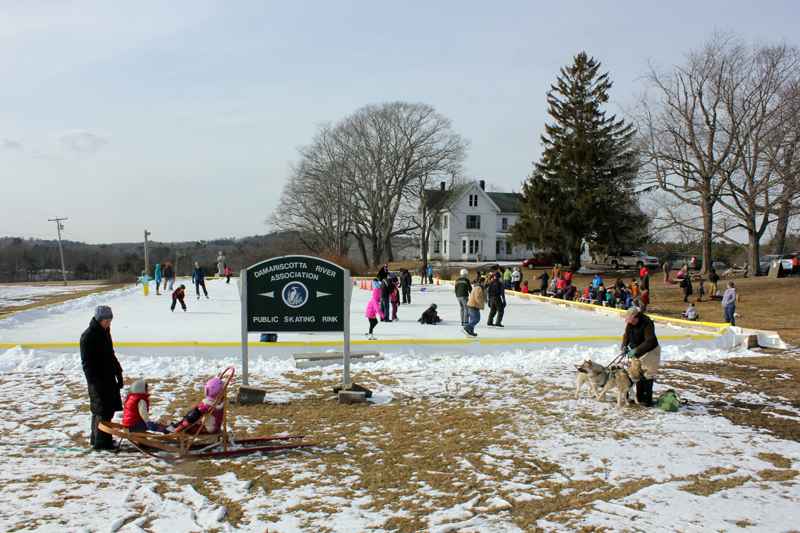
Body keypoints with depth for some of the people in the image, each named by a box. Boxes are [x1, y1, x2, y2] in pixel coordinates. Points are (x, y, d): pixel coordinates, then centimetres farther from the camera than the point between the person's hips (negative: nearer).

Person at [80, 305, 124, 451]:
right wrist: (94, 384, -18)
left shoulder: (105, 332, 11)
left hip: (109, 378, 8)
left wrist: (119, 374, 17)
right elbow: (86, 362, -15)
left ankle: (96, 438, 26)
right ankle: (100, 443, 5)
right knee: (103, 411, -6)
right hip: (98, 380, -8)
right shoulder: (88, 336, -14)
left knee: (110, 408, 12)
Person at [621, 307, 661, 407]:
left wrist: (636, 350, -30)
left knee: (648, 376, -5)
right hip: (636, 353, 6)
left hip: (650, 351, -6)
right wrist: (624, 346, -13)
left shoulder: (647, 324, -24)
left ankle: (647, 400, 0)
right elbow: (626, 336, 7)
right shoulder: (629, 324, -3)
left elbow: (648, 342, -26)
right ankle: (639, 398, 16)